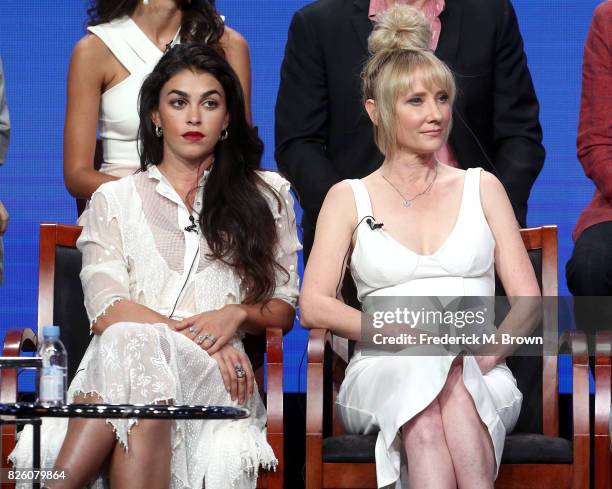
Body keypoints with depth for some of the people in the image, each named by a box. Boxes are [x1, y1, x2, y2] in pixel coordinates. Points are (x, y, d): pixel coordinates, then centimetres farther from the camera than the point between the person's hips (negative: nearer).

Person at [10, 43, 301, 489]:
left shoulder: (266, 195, 22)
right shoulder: (113, 199, 19)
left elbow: (283, 309, 19)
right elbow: (106, 309, 4)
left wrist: (236, 315, -5)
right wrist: (199, 339, -10)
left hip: (215, 375, 0)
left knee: (132, 347, -38)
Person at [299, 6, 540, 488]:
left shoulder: (480, 187, 19)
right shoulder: (350, 197, 15)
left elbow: (527, 300, 12)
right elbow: (314, 307, 2)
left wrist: (486, 354, -9)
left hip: (482, 376, 1)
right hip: (383, 372, -1)